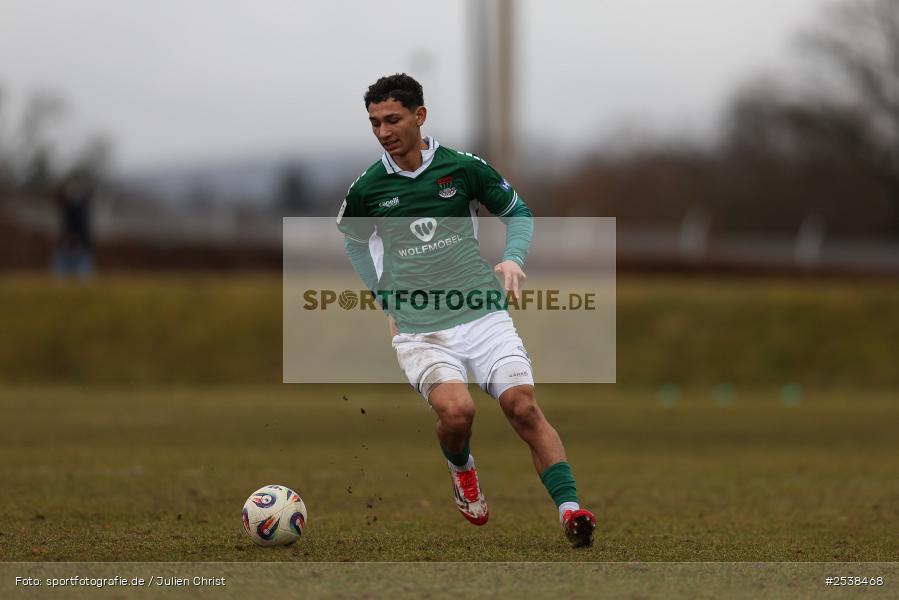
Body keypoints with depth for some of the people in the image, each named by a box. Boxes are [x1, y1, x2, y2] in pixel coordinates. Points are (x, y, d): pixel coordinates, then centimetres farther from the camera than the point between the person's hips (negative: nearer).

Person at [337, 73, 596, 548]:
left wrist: (513, 259, -2)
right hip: (418, 329, 0)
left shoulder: (463, 168, 1)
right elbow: (354, 241, 24)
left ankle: (570, 509, -20)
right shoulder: (367, 188, 2)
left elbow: (517, 212, 17)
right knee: (457, 410, -25)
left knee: (523, 405, -18)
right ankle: (461, 468, 10)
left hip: (482, 315, 1)